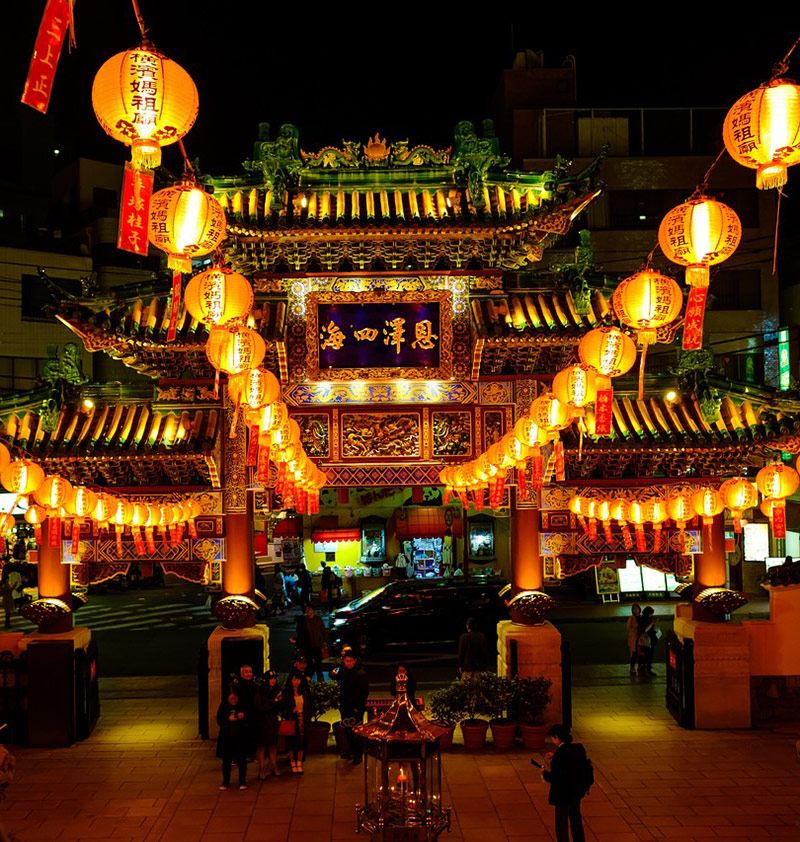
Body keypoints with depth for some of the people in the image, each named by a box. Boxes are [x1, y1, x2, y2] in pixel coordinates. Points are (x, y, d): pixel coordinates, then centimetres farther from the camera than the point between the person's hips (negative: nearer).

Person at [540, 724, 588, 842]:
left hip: (563, 795, -8)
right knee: (576, 818, 28)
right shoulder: (579, 748, -6)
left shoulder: (560, 753, -29)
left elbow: (555, 778, -26)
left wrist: (545, 773, -7)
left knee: (561, 825, 9)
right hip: (577, 791, 8)